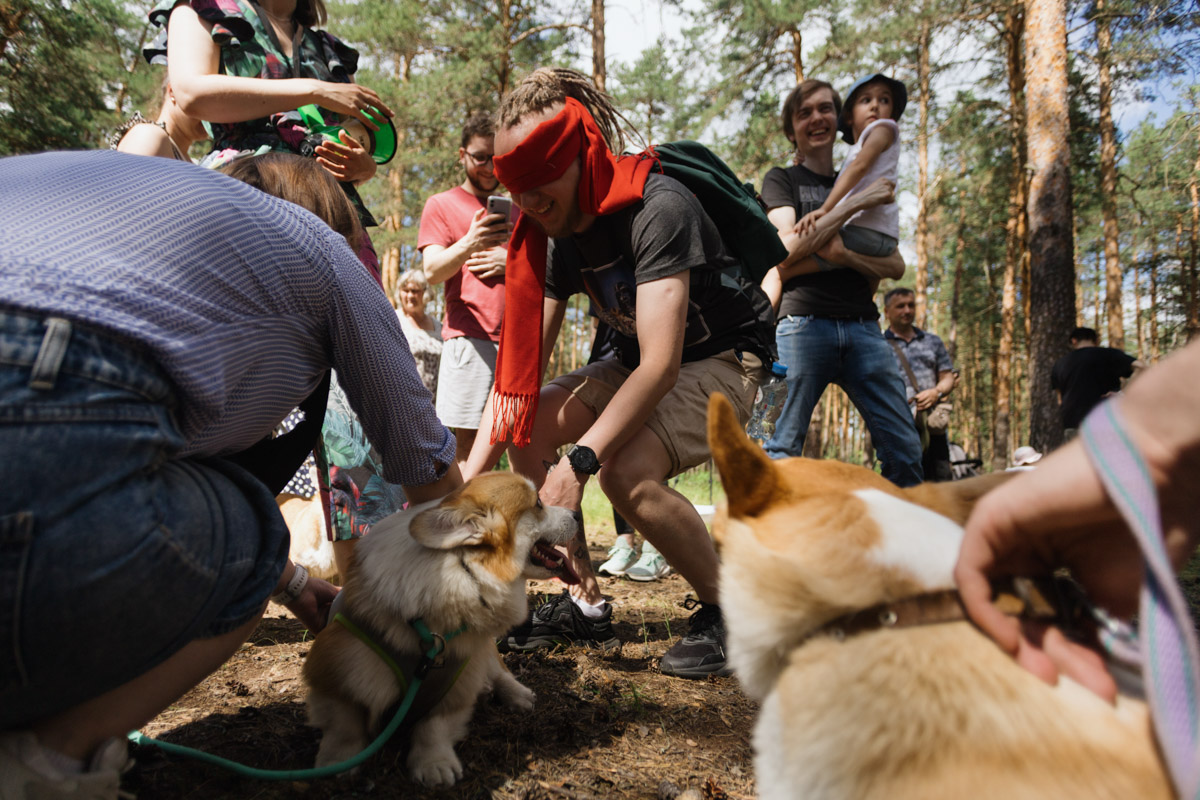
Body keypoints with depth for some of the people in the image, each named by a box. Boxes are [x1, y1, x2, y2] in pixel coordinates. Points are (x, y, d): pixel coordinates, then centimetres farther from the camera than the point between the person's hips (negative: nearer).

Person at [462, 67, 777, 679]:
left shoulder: (657, 210, -29)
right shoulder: (556, 231, -5)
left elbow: (661, 364, -35)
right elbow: (522, 365, -7)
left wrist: (579, 461, -40)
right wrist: (469, 474, -15)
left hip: (724, 358, -8)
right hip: (640, 361, 8)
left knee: (626, 472, -31)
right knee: (528, 433, -2)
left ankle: (725, 612, -7)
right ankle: (586, 605, 7)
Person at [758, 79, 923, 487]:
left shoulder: (864, 186, 24)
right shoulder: (781, 180, 13)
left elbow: (896, 265, 13)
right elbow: (787, 249, -6)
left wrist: (844, 254, -7)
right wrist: (853, 204, -6)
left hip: (863, 327, 4)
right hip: (804, 324, -4)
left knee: (905, 449, -1)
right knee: (781, 451, -8)